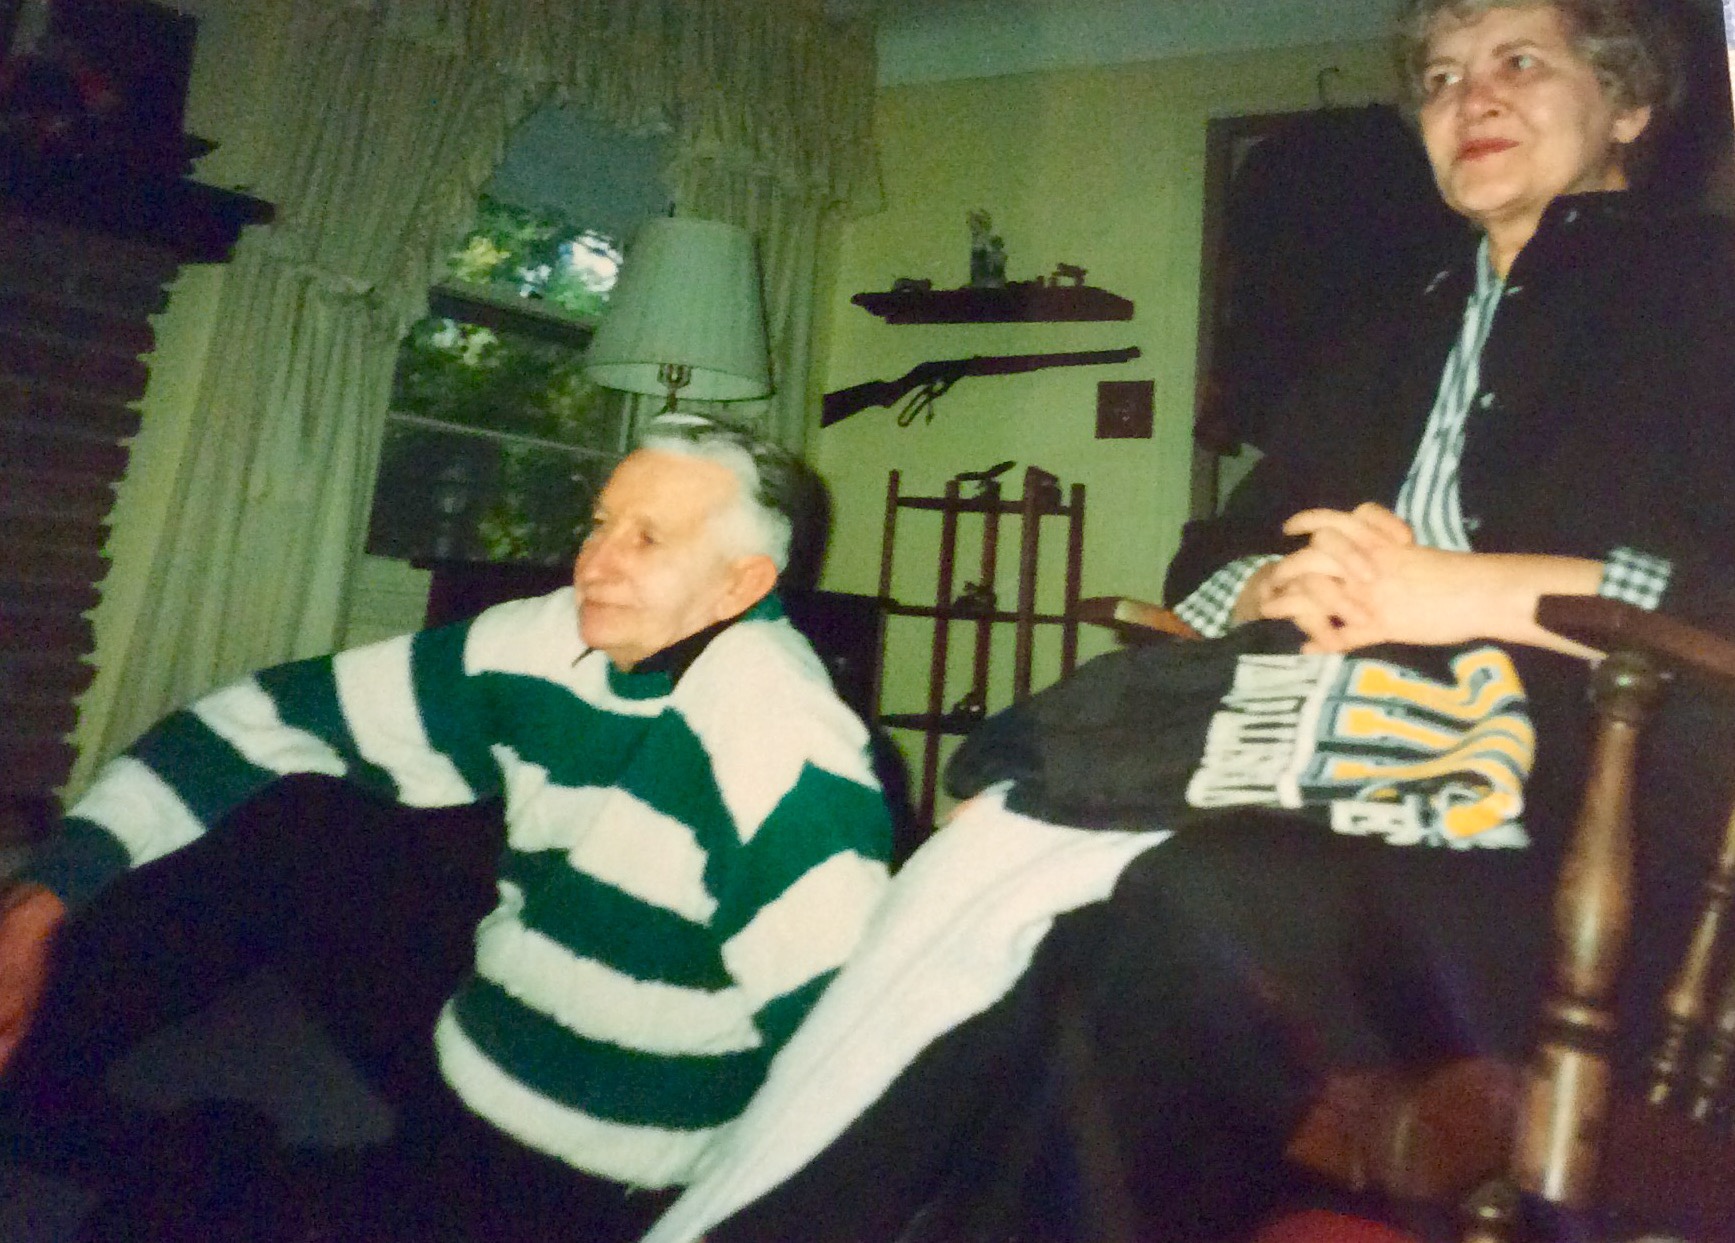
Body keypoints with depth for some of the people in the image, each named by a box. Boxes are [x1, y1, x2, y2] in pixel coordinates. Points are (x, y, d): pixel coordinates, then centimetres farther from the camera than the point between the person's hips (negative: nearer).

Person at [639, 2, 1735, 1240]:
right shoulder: (1394, 340, 24)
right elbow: (1209, 559, 20)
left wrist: (1474, 588, -15)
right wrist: (1280, 590, -2)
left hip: (1564, 843, -4)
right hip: (1344, 785, 5)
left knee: (1191, 906, -33)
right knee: (989, 855, -22)